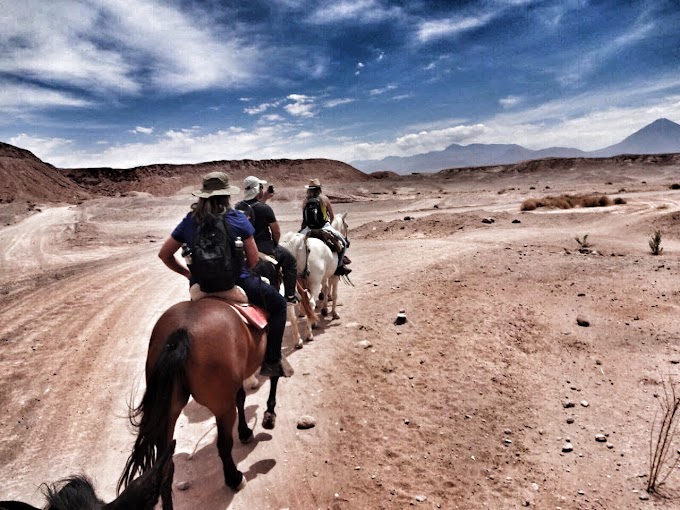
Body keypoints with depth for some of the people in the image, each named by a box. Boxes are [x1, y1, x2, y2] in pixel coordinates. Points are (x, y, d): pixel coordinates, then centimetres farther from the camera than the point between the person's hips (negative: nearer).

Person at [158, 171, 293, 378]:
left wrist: (187, 273, 16)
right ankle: (272, 362, 11)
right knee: (278, 304, 17)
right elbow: (253, 259, -4)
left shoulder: (189, 220, 3)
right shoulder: (237, 218, -7)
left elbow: (164, 254, 8)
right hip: (236, 283, -4)